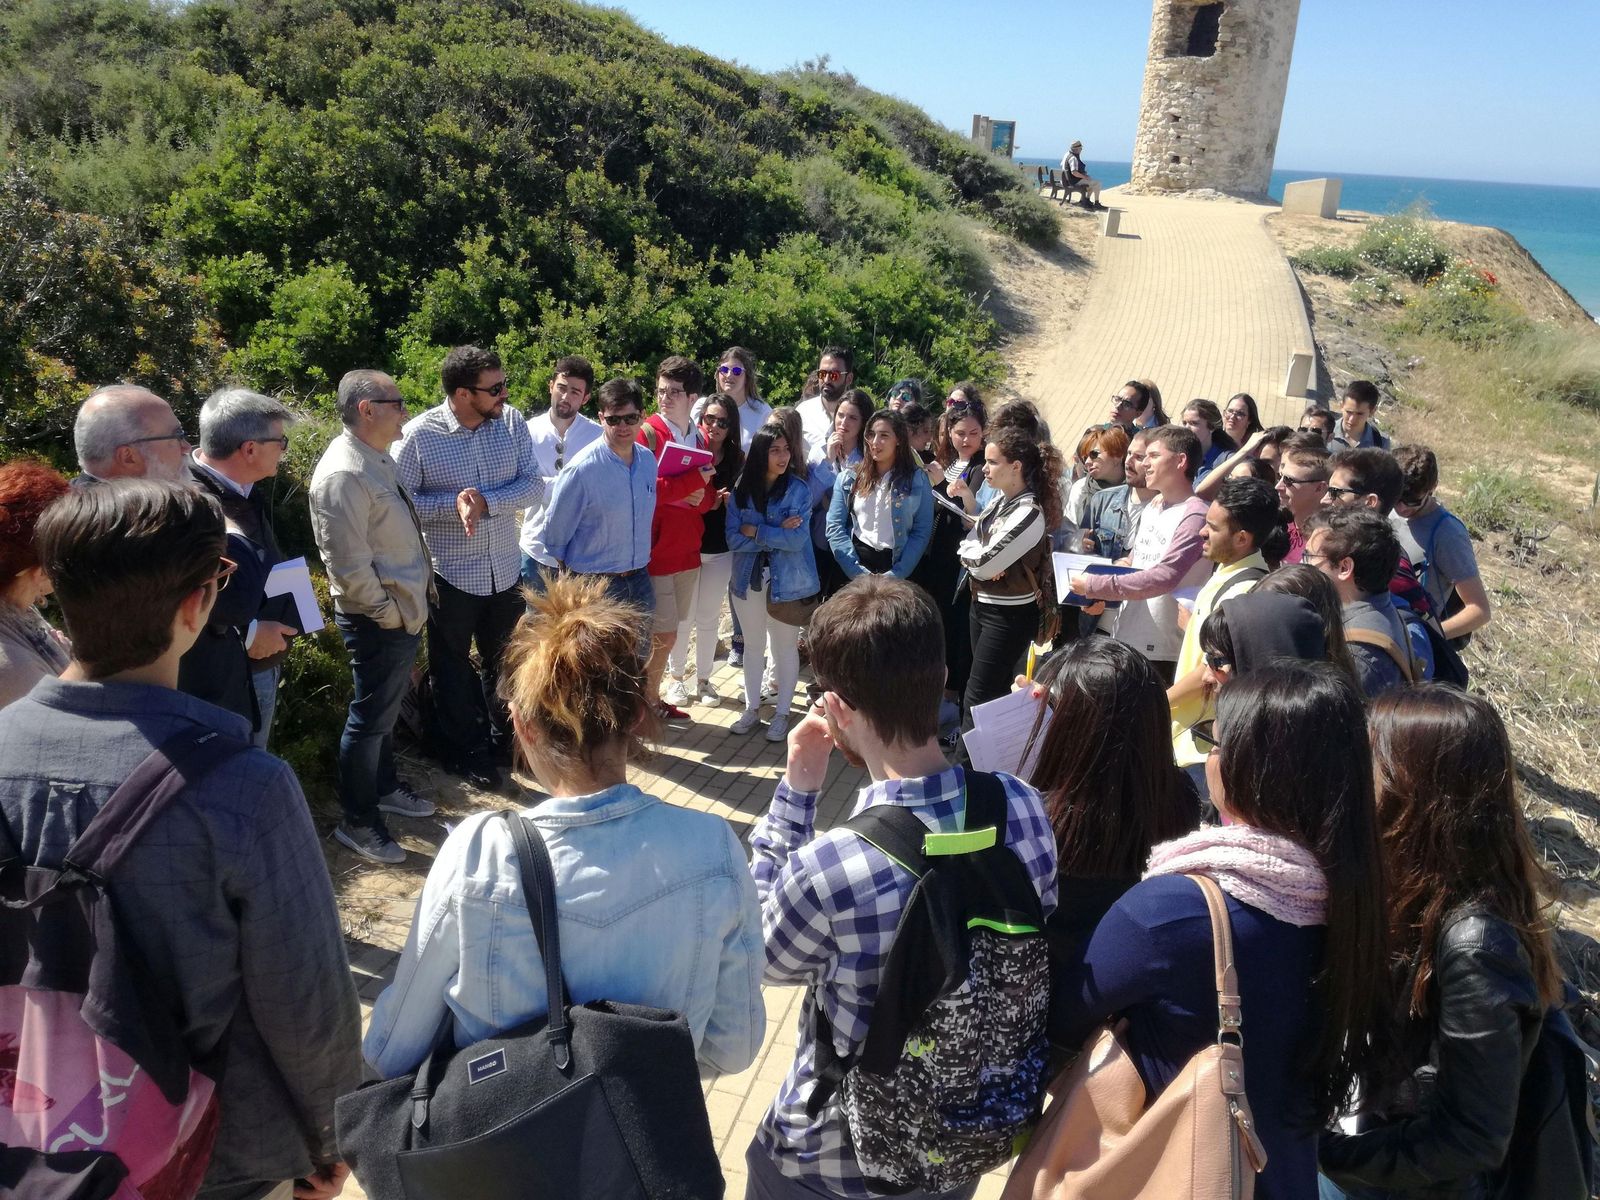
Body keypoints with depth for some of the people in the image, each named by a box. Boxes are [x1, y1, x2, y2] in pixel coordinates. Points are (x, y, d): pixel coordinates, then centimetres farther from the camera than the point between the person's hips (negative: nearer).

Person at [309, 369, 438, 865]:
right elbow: (349, 567, -25)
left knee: (387, 710, 25)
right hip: (379, 621, -9)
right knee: (370, 719, 5)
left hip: (406, 613, 9)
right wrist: (389, 614, -16)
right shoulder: (343, 475, -23)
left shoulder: (378, 460, 7)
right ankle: (356, 822, 22)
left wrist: (412, 606, 12)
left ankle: (384, 788, 44)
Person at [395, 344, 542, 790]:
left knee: (503, 662, 21)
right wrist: (453, 505, -27)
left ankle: (504, 740, 43)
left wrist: (487, 501, -25)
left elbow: (533, 485, -10)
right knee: (453, 670, 14)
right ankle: (465, 753, 33)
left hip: (505, 569, 4)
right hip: (450, 574, -3)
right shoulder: (418, 435, -16)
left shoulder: (510, 421, -7)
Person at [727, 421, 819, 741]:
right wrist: (777, 534, -18)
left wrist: (755, 531, -15)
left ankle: (781, 713, 23)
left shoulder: (798, 489, -10)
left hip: (787, 581, -2)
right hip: (749, 579, 2)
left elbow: (798, 539, -18)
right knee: (753, 644, 16)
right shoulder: (740, 490, -4)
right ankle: (752, 708, 31)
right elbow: (733, 539, -10)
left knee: (786, 646, 9)